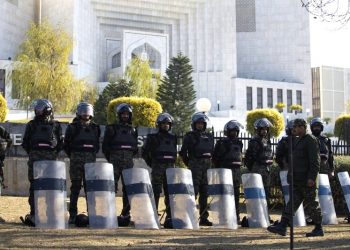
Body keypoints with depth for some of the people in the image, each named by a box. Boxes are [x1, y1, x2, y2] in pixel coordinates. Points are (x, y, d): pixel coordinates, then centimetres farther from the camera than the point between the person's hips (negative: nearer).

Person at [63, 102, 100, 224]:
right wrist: (73, 157, 2)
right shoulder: (73, 127, 2)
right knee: (75, 186, -3)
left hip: (91, 160, 3)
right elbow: (66, 145, 4)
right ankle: (72, 214, 1)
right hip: (76, 160, -3)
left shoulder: (95, 128, 13)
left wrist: (93, 154, 7)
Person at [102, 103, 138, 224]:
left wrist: (129, 156, 9)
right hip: (115, 161, -4)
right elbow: (105, 146, 4)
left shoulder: (133, 130, 16)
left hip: (129, 162, 4)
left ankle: (126, 213, 9)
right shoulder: (112, 128, 4)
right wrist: (111, 159, 2)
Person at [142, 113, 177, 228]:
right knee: (156, 193, -6)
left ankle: (169, 218, 7)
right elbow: (144, 152, 3)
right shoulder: (153, 138, 1)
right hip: (157, 168, -4)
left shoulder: (173, 138, 15)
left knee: (170, 193, 3)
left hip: (170, 168, 4)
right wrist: (152, 164, 3)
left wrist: (172, 163, 13)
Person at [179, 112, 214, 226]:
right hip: (195, 165, -5)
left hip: (207, 165, 5)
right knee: (194, 191, -11)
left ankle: (204, 218, 10)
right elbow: (183, 152, 0)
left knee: (205, 192, 6)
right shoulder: (189, 136, 2)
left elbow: (212, 152, 22)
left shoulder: (209, 136, 17)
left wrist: (210, 162, 11)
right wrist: (189, 163, 0)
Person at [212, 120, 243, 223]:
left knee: (236, 195, 7)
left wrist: (238, 166, 15)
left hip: (236, 171, 6)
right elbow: (215, 158, -3)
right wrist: (219, 170, -5)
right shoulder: (222, 143, -3)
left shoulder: (239, 143, 15)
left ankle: (236, 216, 13)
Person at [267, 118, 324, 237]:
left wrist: (312, 177, -23)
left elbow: (315, 161, -18)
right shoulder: (297, 140, 17)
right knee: (293, 202, 4)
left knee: (311, 204, 0)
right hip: (297, 179, 9)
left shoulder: (310, 140, -12)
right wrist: (291, 174, 20)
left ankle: (318, 229, 10)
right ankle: (282, 226, 0)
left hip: (307, 180, -9)